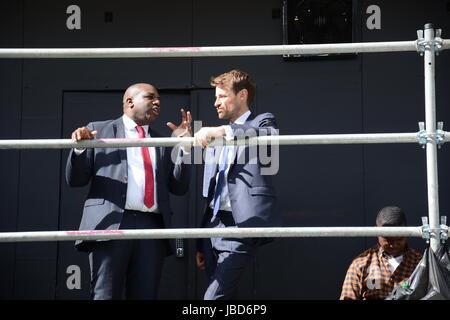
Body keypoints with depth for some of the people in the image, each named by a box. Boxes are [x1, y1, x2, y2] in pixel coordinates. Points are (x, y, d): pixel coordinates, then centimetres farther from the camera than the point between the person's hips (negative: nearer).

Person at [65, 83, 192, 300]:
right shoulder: (99, 130, 12)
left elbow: (179, 187, 15)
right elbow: (75, 180, 8)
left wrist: (184, 146, 5)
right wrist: (79, 148, -11)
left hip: (152, 227, 4)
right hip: (111, 224, -3)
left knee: (145, 295, 2)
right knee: (105, 295, -6)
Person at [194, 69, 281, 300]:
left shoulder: (261, 123, 6)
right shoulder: (215, 140, 24)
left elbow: (272, 135, -22)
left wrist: (223, 130, -32)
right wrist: (201, 244, 19)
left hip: (241, 225, -7)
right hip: (214, 225, 7)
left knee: (215, 296, -16)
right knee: (224, 296, 5)